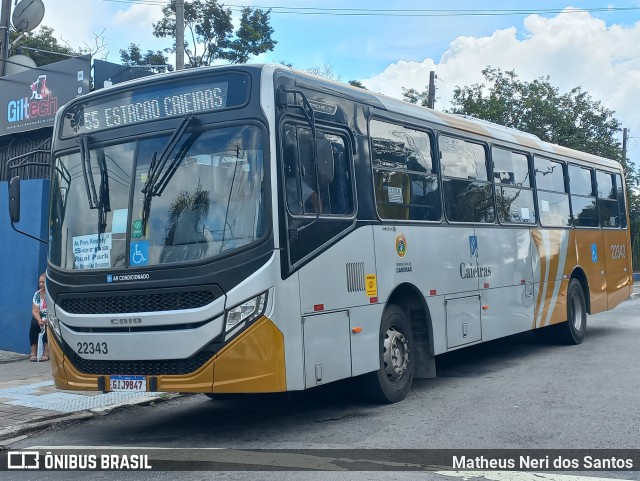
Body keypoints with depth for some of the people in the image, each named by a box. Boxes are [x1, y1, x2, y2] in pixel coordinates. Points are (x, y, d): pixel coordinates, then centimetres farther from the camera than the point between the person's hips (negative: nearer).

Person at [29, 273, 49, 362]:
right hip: (40, 317, 3)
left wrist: (47, 319, -29)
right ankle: (33, 353, -27)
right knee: (33, 324, -27)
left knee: (48, 325, -33)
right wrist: (39, 320, -24)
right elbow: (35, 310, -4)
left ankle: (46, 353, -32)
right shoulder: (37, 294, 4)